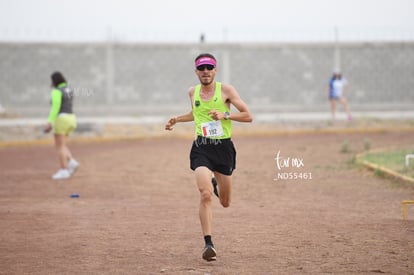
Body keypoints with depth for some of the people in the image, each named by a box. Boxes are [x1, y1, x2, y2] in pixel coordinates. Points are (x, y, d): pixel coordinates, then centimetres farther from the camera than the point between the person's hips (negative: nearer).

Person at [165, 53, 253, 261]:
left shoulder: (226, 90, -3)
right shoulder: (193, 92, 8)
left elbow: (248, 116, -5)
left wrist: (225, 115, -18)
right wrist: (177, 119, 16)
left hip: (223, 146, 0)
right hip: (201, 147, 0)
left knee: (225, 203, 13)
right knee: (205, 194, -23)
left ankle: (215, 183, 50)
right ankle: (208, 243, -21)